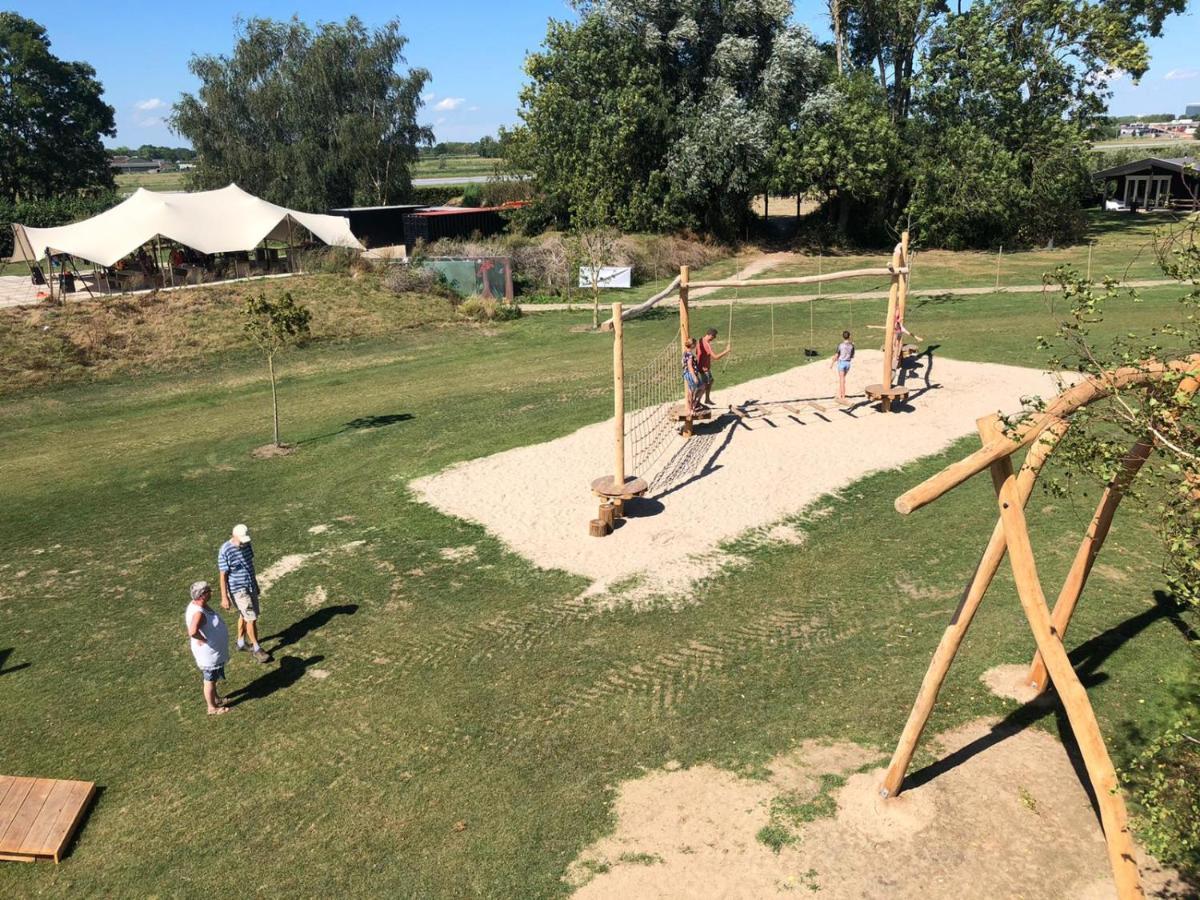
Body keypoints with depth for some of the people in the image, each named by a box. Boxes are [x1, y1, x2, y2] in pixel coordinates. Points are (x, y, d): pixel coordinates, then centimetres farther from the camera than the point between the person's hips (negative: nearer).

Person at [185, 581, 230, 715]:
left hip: (215, 651, 9)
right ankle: (212, 708, 28)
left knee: (213, 678, 28)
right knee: (210, 680, 11)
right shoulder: (198, 613, -34)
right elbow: (193, 631, -49)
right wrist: (202, 639, -32)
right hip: (209, 653, -9)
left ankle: (216, 698, 48)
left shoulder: (200, 605, -3)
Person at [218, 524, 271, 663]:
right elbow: (223, 575, -17)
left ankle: (241, 643, 35)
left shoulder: (246, 545, -1)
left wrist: (256, 584, 21)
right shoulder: (225, 551, -21)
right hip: (238, 590, -7)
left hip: (251, 586, 7)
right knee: (251, 618, -4)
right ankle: (256, 649, 9)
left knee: (244, 616, 18)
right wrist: (224, 597, -15)